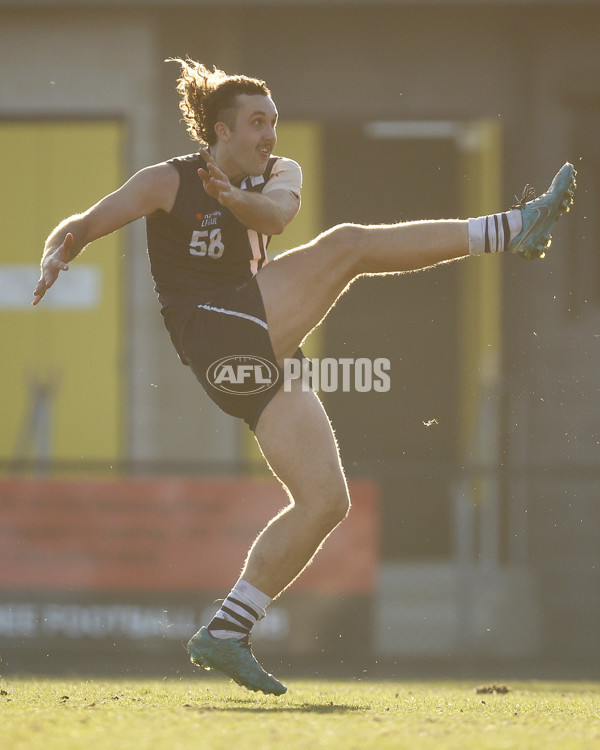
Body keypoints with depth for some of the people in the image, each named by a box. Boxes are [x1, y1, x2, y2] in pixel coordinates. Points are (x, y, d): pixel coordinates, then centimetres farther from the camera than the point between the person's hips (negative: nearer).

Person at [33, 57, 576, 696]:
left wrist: (237, 201, -32)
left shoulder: (278, 174, 16)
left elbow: (276, 212, -9)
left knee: (325, 501, -1)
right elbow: (83, 226, 1)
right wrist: (56, 255, -23)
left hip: (265, 351, 7)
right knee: (346, 244, -18)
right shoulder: (168, 181, 4)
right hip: (214, 335, -7)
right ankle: (516, 230, -25)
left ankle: (225, 633, -1)